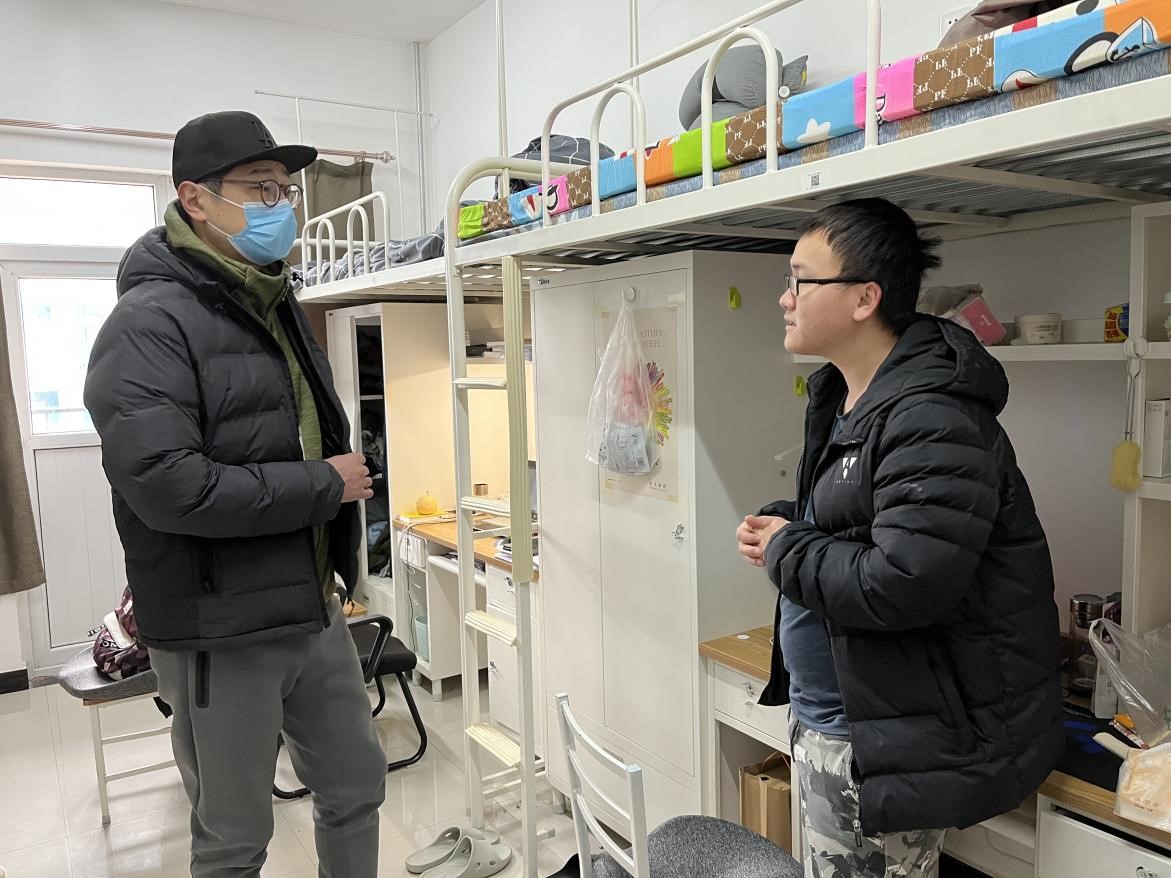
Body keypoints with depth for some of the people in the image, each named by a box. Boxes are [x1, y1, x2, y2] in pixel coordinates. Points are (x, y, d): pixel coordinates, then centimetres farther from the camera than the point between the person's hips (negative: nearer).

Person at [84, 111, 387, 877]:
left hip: (314, 612, 8)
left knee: (357, 789, 20)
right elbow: (164, 484, -27)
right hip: (220, 632, -7)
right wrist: (321, 488, -18)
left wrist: (330, 565, 9)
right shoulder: (150, 322, -16)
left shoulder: (277, 308, 11)